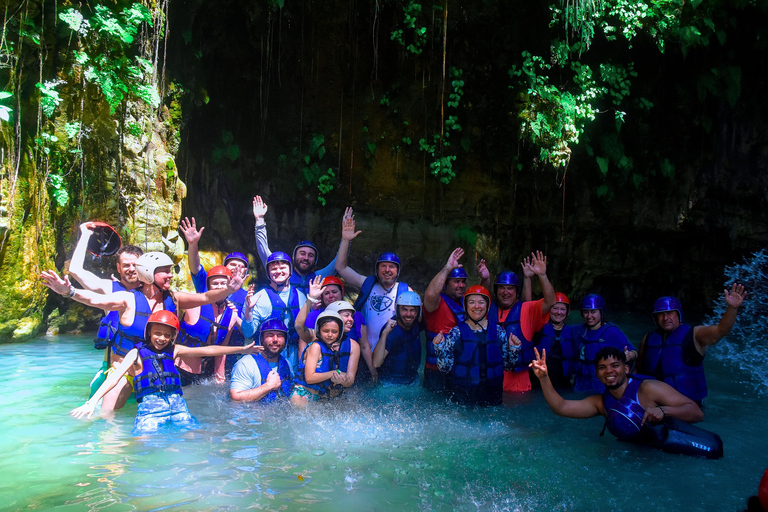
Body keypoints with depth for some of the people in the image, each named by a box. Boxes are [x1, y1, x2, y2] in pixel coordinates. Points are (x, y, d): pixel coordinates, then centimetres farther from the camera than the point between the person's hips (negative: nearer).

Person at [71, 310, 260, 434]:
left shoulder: (173, 350, 18)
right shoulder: (137, 353, 9)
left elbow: (206, 350, 15)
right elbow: (115, 377, -3)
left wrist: (241, 349, 13)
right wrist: (92, 401, -19)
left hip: (178, 406, 3)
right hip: (150, 407, -3)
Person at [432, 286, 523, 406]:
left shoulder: (498, 331, 3)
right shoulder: (456, 333, -2)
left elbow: (507, 365, 9)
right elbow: (445, 368, -2)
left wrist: (513, 348, -6)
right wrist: (440, 348, -15)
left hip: (492, 394, 2)